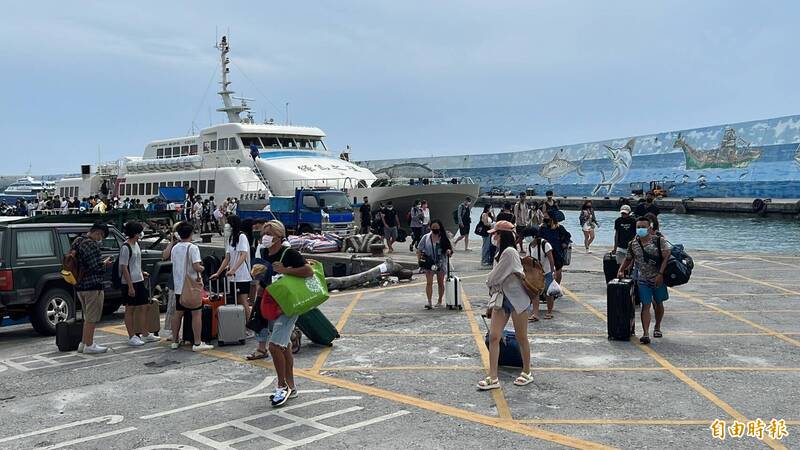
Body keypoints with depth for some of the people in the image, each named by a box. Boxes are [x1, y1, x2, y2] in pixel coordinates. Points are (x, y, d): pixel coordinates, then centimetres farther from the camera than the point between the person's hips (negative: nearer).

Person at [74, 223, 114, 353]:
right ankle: (89, 345, 3)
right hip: (92, 285, -10)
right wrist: (105, 263, -2)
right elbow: (97, 266, -21)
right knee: (92, 317, -1)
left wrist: (103, 262, 14)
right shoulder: (92, 245, -17)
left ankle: (84, 343, 24)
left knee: (88, 317, 19)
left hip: (80, 286, 10)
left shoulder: (78, 242, 14)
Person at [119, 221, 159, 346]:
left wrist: (142, 273, 13)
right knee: (130, 309, 1)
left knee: (143, 307, 13)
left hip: (139, 281, 9)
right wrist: (130, 286, -20)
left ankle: (145, 334, 22)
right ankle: (132, 337, 8)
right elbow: (124, 268, -18)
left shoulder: (136, 244, 11)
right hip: (129, 283, -9)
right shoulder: (125, 247, -16)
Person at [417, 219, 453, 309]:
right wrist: (419, 260, -6)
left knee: (440, 283, 11)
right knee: (429, 282, -10)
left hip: (441, 264, 1)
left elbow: (450, 248, 4)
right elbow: (419, 250, 5)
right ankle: (429, 302, -12)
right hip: (429, 264, -1)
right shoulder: (426, 238, 2)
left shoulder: (444, 238, 2)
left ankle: (439, 301, 25)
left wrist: (449, 251, -20)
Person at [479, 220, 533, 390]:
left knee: (521, 337, 7)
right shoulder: (500, 253, 10)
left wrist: (489, 282, 4)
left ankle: (527, 373, 25)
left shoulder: (509, 252, -19)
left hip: (517, 299, -8)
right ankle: (493, 378, 3)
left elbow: (494, 278, -18)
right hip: (501, 299, 8)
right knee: (493, 337, 0)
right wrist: (492, 303, 10)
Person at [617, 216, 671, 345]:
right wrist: (621, 270, 6)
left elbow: (666, 257, -13)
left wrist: (660, 274, -19)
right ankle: (645, 333, -14)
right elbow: (628, 259, 16)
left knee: (658, 303, 16)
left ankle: (657, 327, 37)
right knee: (645, 305, -8)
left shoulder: (659, 241, -8)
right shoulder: (633, 244, 1)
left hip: (658, 279, 0)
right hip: (643, 280, 1)